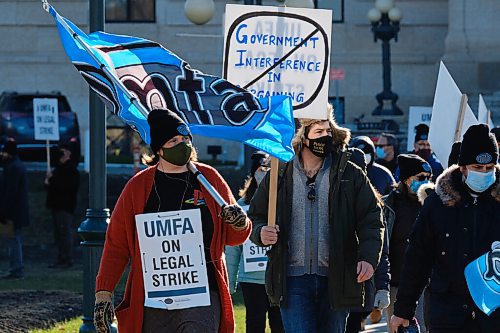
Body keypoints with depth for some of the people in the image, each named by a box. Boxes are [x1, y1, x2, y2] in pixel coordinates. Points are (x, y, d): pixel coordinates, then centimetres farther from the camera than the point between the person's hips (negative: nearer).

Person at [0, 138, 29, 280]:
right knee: (16, 240, 15)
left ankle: (16, 271, -6)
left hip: (13, 213, -11)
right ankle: (18, 269, 20)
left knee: (14, 241, -7)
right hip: (20, 212, 11)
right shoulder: (18, 165, 15)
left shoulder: (12, 168, -18)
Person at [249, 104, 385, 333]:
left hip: (335, 280, 1)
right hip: (294, 280, -1)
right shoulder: (279, 177, 6)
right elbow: (255, 217, 14)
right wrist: (261, 233, -9)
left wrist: (368, 258, -12)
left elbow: (371, 221, 3)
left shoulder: (350, 175, 5)